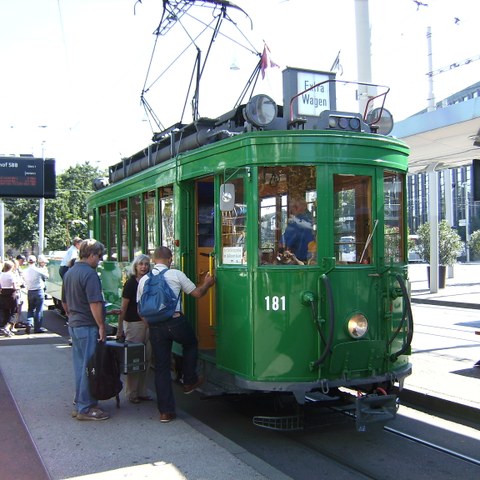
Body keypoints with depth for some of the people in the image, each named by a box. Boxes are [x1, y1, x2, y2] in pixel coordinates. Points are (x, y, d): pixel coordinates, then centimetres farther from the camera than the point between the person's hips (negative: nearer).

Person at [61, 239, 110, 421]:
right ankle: (85, 408, 4)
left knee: (79, 365, 15)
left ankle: (79, 403, 24)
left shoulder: (69, 273, 13)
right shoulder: (89, 273, -17)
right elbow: (95, 303, -22)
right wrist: (101, 326, -17)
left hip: (74, 325, 9)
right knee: (89, 367, -2)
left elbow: (64, 301, 22)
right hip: (88, 326, -9)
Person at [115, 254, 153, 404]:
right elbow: (123, 308, -9)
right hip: (133, 324, -6)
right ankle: (131, 393, 12)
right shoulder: (130, 283, -8)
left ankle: (142, 392, 21)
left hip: (148, 323, 6)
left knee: (146, 359, 10)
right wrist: (120, 329, -10)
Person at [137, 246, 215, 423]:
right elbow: (197, 293, 7)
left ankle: (165, 411, 12)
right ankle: (189, 382, 35)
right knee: (191, 344, 30)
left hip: (155, 327, 3)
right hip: (176, 322, -3)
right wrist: (207, 283, 26)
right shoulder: (176, 274, -1)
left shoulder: (144, 280, 9)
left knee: (161, 367, 9)